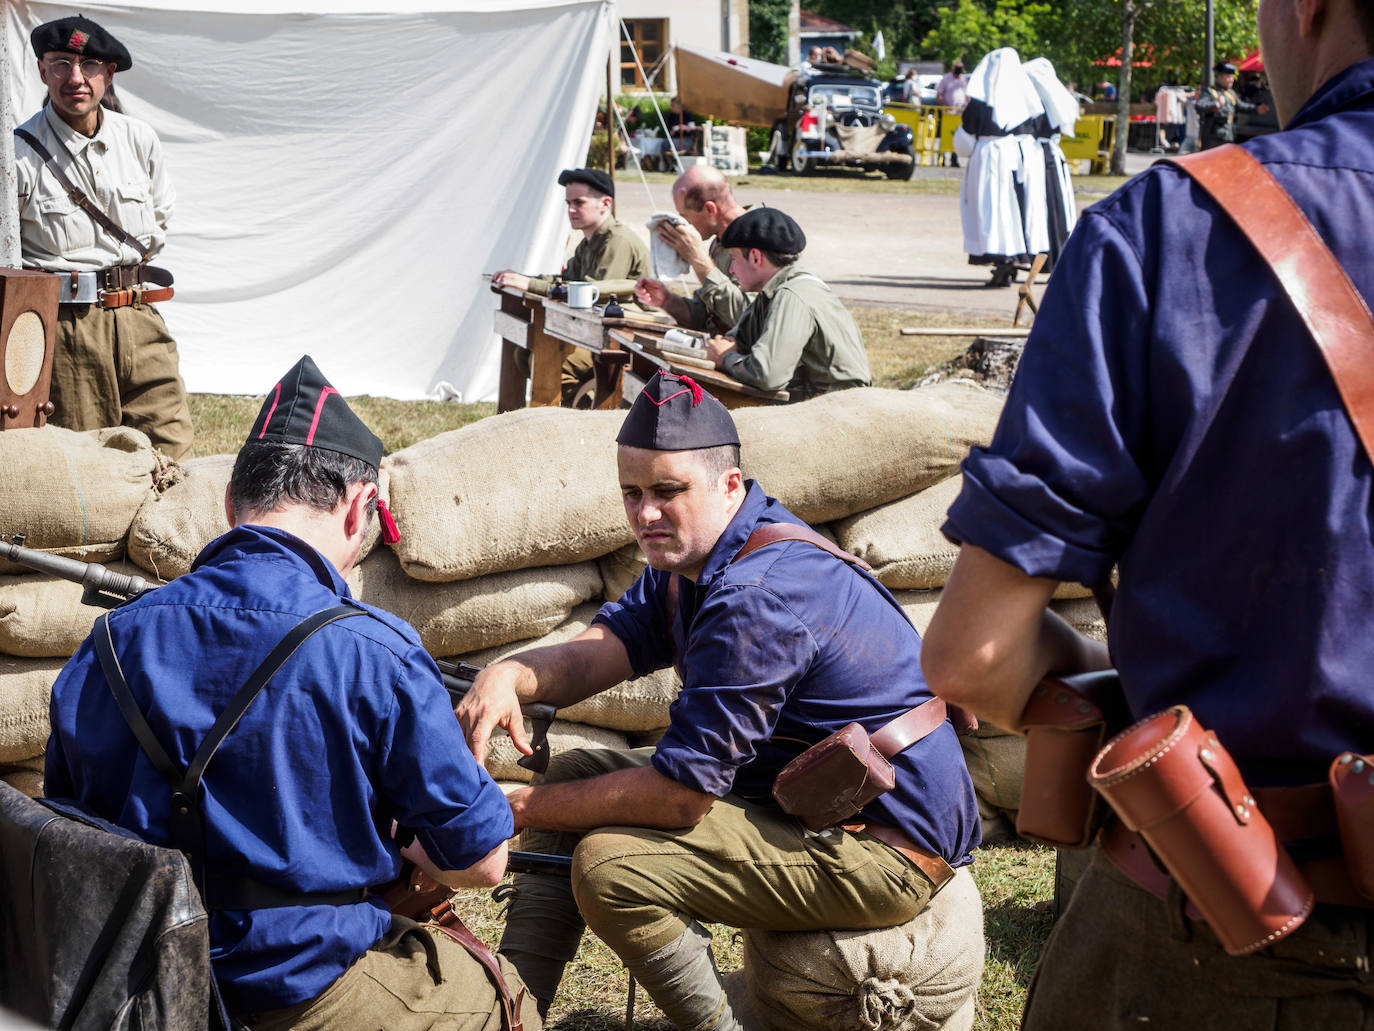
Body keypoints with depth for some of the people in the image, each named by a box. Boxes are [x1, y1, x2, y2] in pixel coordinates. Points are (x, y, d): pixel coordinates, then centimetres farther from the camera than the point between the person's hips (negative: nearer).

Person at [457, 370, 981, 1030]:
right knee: (572, 773, 8)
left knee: (609, 867, -23)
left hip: (884, 847, -11)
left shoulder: (755, 599, -27)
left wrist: (518, 809, -16)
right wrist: (509, 676, -25)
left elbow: (678, 796, -25)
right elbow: (597, 651, -3)